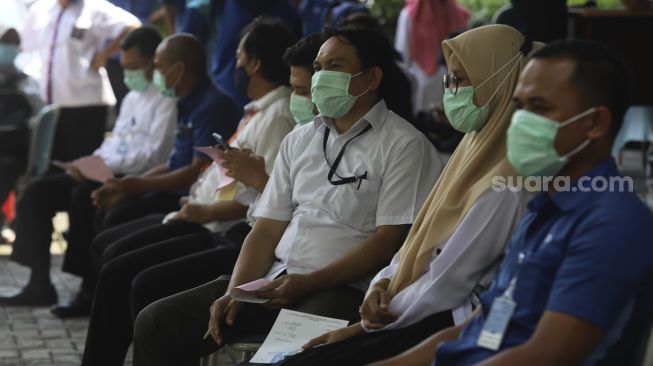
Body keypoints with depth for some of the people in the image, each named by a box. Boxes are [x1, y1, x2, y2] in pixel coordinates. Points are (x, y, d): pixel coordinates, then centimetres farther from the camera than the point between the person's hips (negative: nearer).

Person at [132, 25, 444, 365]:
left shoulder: (403, 145, -2)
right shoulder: (299, 140, 18)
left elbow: (388, 239, -9)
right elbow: (267, 228, 15)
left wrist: (308, 283, -15)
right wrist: (235, 292, -1)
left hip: (341, 288, -6)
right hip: (273, 280, 7)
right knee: (155, 323, -4)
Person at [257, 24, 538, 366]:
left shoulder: (506, 181, -18)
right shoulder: (477, 148, 11)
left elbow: (446, 286, -18)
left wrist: (365, 326, -9)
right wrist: (381, 284, -3)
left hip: (449, 328, -8)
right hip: (421, 311, 8)